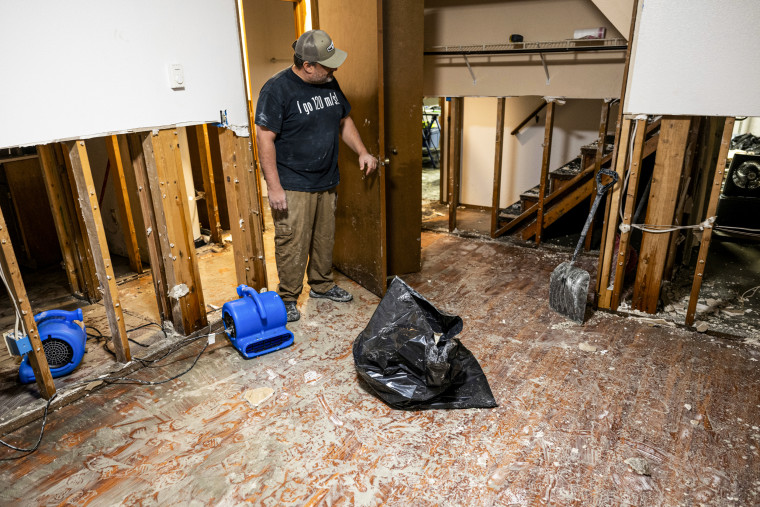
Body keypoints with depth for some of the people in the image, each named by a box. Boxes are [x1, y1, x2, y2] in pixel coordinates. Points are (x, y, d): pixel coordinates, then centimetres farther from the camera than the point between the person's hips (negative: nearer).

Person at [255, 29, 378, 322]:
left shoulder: (329, 83, 6)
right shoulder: (277, 89, -16)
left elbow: (344, 121, 18)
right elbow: (265, 139, -17)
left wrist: (362, 152, 5)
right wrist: (274, 187, -20)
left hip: (326, 181, 7)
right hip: (293, 186, -7)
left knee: (325, 238, 17)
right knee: (292, 243, 0)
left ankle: (322, 285, 36)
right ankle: (288, 298, 17)